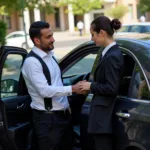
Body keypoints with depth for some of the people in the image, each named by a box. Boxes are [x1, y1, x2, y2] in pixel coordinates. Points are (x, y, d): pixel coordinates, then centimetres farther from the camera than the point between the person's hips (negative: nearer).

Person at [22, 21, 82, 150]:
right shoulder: (32, 61, -17)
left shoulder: (50, 55, 10)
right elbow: (44, 90, -24)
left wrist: (67, 105, 15)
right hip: (47, 118, -8)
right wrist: (72, 89, -24)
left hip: (64, 114, 8)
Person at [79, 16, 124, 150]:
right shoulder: (113, 52, 9)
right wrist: (91, 85, 7)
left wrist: (91, 86, -11)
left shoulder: (112, 56, -20)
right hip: (105, 111, 10)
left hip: (104, 114, -10)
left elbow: (112, 88, -22)